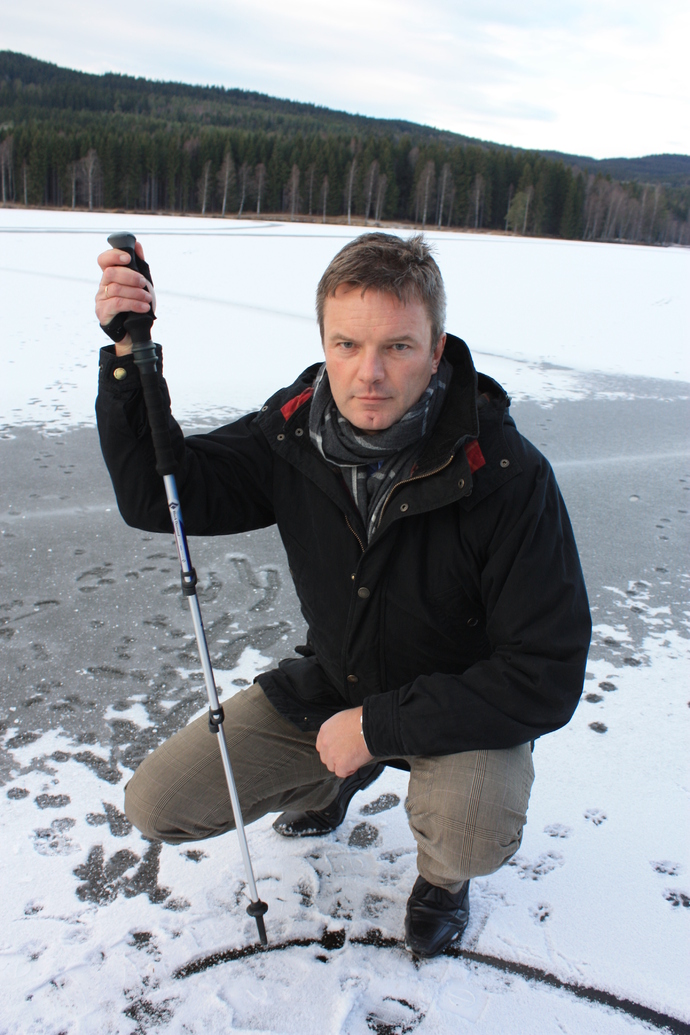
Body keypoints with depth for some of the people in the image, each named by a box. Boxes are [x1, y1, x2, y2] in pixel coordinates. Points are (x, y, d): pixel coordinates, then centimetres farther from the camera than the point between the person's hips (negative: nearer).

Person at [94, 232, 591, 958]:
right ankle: (333, 781, 26)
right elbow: (156, 496, -10)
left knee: (472, 837, -34)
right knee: (156, 804, -1)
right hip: (328, 685, 4)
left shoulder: (506, 474, -28)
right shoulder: (296, 429, -13)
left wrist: (379, 724, -25)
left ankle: (443, 870, 7)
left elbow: (545, 679, -25)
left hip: (462, 706, -3)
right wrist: (128, 355, -24)